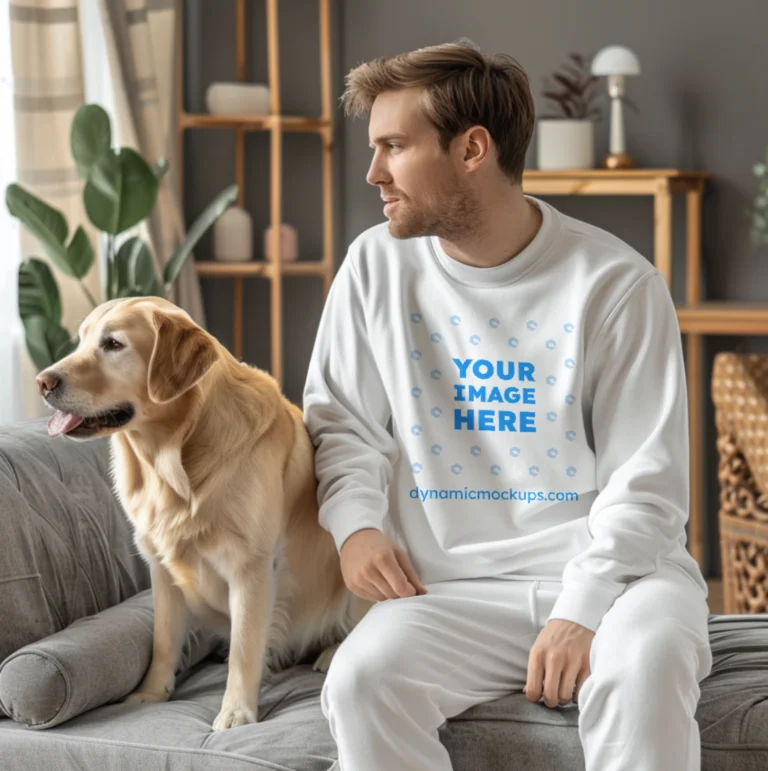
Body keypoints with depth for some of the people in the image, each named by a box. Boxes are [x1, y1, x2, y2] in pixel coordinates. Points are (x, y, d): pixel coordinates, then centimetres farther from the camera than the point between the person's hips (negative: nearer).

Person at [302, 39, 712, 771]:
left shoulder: (616, 283, -5)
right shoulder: (377, 265, 5)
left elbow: (645, 482, -6)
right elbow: (343, 420, 16)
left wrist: (583, 611, -19)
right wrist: (355, 522, -5)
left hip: (609, 570, -2)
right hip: (453, 586, 3)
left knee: (644, 672, -36)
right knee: (361, 682, -28)